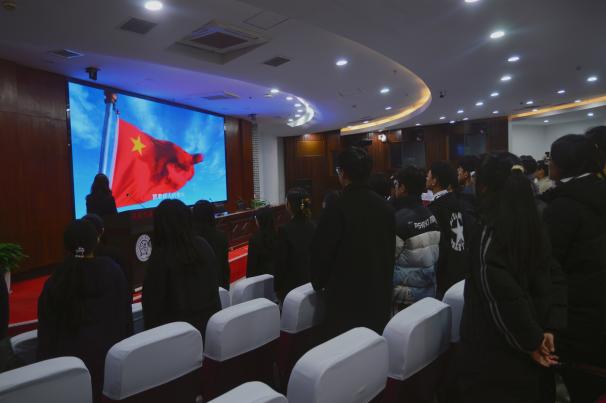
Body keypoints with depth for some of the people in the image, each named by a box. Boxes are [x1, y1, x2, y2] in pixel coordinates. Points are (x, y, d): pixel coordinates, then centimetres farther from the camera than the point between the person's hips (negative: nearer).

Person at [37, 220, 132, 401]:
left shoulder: (55, 282, -12)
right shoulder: (113, 270, -9)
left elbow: (47, 332, -3)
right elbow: (126, 314, 0)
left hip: (72, 358, -1)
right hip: (112, 354, 1)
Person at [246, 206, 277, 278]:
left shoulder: (255, 238, -18)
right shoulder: (276, 234, -5)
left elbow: (251, 261, -12)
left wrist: (249, 277, -2)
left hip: (261, 273, -5)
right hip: (275, 271, 5)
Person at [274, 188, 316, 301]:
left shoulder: (285, 230, -19)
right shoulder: (314, 227, -4)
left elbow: (281, 262, -14)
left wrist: (278, 287, -3)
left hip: (292, 284, -5)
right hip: (311, 281, 5)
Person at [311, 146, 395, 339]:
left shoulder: (338, 209, -19)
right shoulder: (385, 206, 1)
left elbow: (321, 252, -11)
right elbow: (391, 250, 10)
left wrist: (318, 283, 7)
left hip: (347, 294, -6)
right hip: (380, 293, 6)